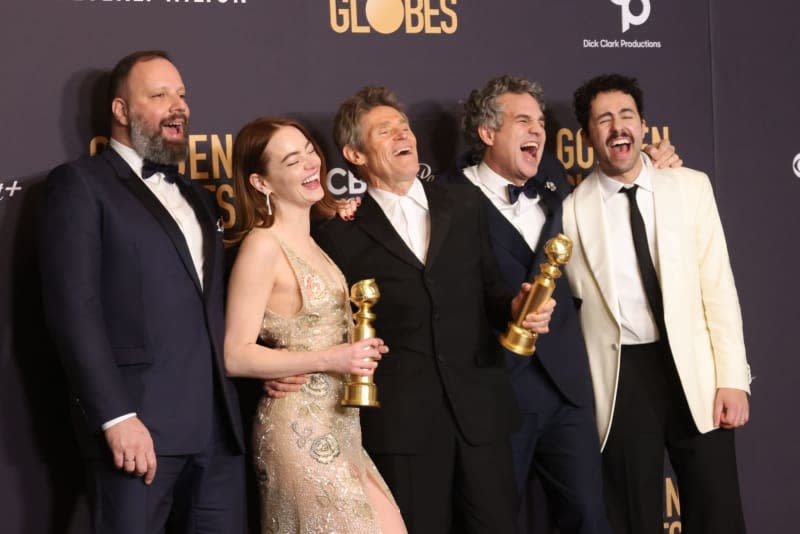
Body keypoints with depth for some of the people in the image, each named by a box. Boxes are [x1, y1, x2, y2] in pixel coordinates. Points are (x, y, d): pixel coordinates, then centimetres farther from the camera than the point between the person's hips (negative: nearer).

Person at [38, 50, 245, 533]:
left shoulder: (196, 196, 23)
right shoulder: (81, 183, 1)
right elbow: (74, 308, -10)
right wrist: (116, 417, -17)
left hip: (219, 427, 6)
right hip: (140, 425, -6)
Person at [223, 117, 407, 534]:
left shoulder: (311, 242, 11)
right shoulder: (262, 245, -13)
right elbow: (237, 356, -17)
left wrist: (358, 352, 5)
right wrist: (328, 360, -20)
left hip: (339, 425, 8)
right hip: (299, 428, -8)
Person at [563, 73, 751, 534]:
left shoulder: (691, 187, 5)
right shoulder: (573, 209, 1)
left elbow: (718, 285, 2)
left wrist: (732, 377, -5)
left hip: (694, 371, 1)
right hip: (621, 379, -1)